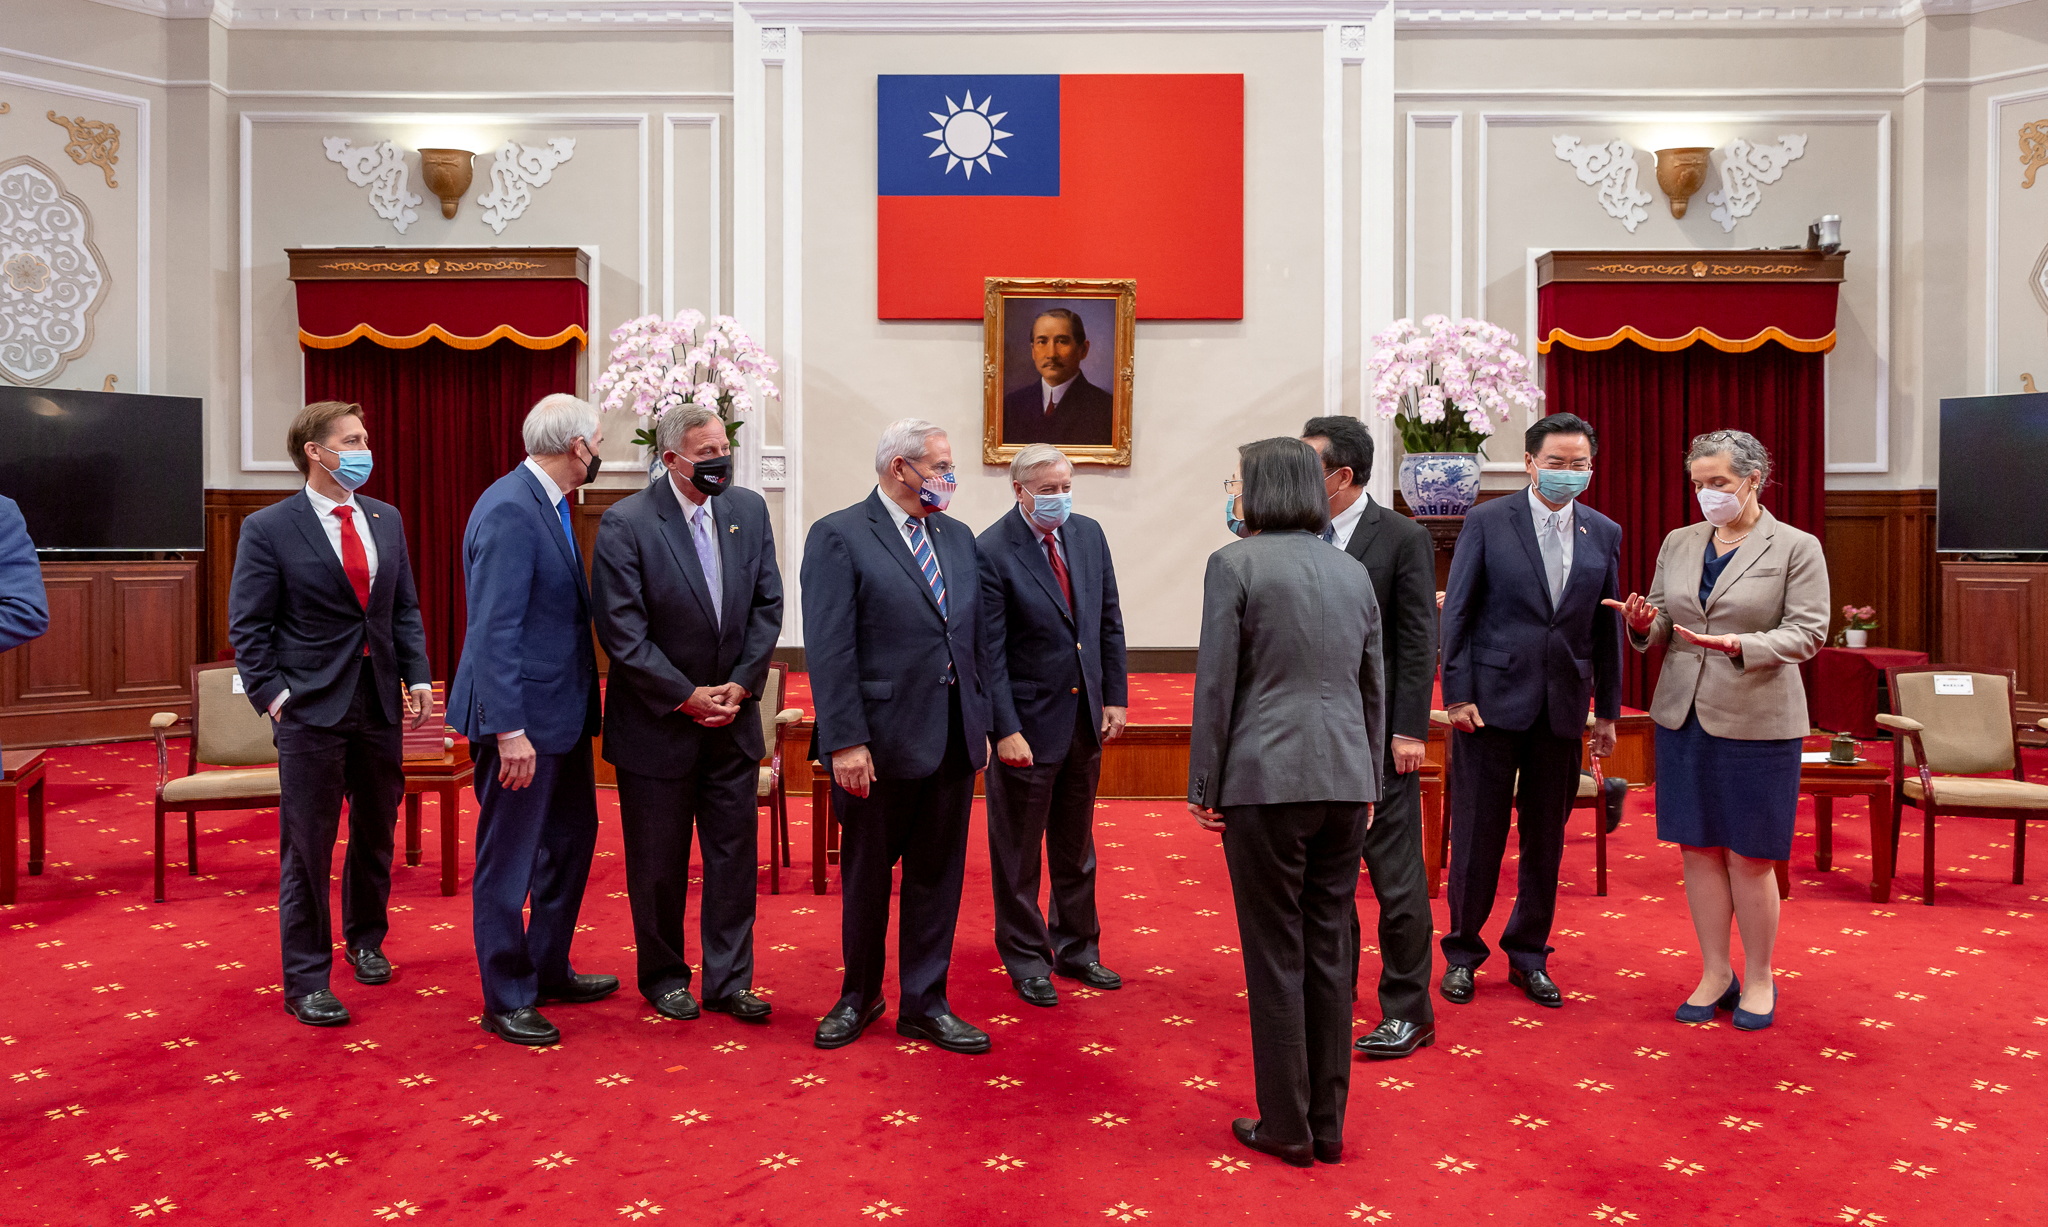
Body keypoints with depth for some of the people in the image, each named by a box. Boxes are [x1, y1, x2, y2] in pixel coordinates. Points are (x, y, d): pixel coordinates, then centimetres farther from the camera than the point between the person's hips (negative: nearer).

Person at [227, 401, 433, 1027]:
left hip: (379, 704, 5)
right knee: (307, 847, 2)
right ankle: (306, 981, 14)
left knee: (377, 833, 17)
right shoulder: (268, 528, -6)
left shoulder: (385, 519, 9)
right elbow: (248, 626, -5)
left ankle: (365, 940, 38)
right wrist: (274, 695, -13)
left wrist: (417, 675, 2)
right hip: (311, 708, -5)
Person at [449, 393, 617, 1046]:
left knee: (571, 837, 20)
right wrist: (510, 731, -25)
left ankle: (549, 970, 36)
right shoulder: (509, 510, -20)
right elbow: (495, 631, -24)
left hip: (560, 709, 10)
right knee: (508, 859, 4)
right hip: (522, 714, -10)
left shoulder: (548, 504, 10)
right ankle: (506, 999, 19)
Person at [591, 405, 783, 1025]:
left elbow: (768, 604, 3)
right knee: (659, 860, 10)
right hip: (658, 721, -4)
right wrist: (686, 696, -15)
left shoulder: (749, 509, 2)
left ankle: (729, 979, 22)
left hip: (733, 716, 4)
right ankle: (663, 975, 28)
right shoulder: (626, 523, -12)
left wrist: (742, 684, -7)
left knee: (735, 852, 9)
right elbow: (622, 631, -15)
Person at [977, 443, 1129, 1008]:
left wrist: (1115, 697, 4)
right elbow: (989, 651, -16)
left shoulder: (1089, 534, 4)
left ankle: (1076, 948, 34)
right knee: (1018, 850, 9)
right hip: (1029, 721, -6)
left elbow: (1110, 621, 9)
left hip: (1086, 716, 6)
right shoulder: (992, 552, -15)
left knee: (1076, 846, 19)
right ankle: (1026, 957, 26)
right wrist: (1006, 729, -19)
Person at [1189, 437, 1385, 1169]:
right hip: (1345, 779, 6)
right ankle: (1328, 1123, 22)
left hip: (1268, 779, -5)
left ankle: (1287, 1128, 14)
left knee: (1276, 953, 4)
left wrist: (1204, 787, -3)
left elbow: (1216, 683, -9)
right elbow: (1373, 689, 15)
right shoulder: (1353, 572, 11)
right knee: (1331, 949, 12)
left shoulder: (1235, 564, -6)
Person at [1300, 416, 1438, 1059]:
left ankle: (1408, 1011, 17)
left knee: (1396, 876, 3)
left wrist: (1409, 731, -13)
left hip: (1378, 734, -5)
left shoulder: (1402, 537, -7)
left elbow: (1418, 643, -9)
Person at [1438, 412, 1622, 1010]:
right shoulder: (1487, 522, -3)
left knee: (1546, 838, 11)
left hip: (1563, 707, 3)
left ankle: (1528, 955, 27)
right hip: (1492, 699, -3)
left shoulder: (1604, 534, 8)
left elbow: (1607, 627, 11)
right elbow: (1457, 613, -4)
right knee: (1477, 833, 4)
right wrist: (1457, 694, -10)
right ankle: (1462, 952, 20)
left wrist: (1608, 709, 10)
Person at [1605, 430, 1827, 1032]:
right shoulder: (1678, 543, 10)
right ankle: (1715, 974, 23)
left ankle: (1759, 980, 21)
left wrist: (1741, 646, -25)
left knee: (1748, 856, 3)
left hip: (1756, 720, -4)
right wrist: (1644, 623, -10)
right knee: (1698, 849, 9)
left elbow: (1807, 633, -9)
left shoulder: (1797, 548, -3)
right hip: (1683, 714, 5)